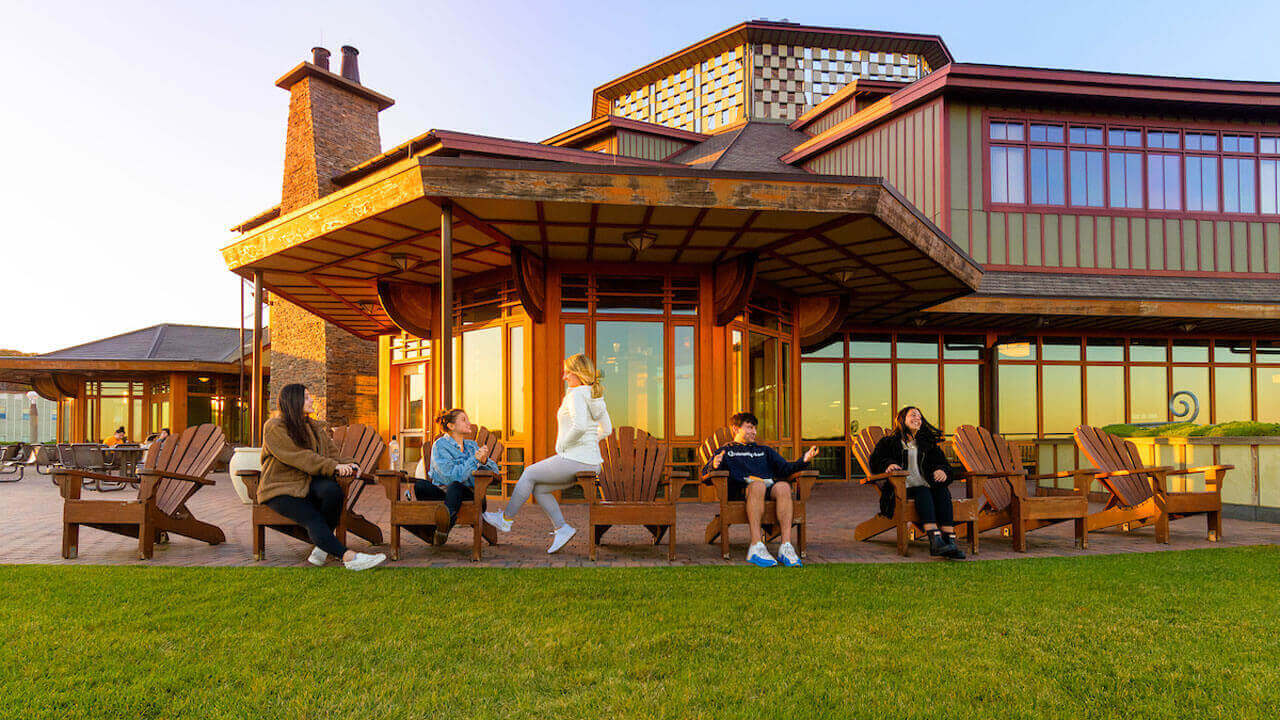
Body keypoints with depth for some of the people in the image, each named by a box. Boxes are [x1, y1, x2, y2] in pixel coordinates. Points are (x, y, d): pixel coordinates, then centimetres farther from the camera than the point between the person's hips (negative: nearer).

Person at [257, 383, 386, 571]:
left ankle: (321, 546, -20)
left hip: (308, 484, 5)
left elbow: (331, 453, 11)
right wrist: (333, 467, -27)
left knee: (333, 490, -30)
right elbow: (300, 457, -18)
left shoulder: (315, 427, 15)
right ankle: (348, 557, -38)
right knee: (313, 519, -29)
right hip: (281, 489, -5)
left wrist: (344, 466, -13)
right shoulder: (274, 428, -7)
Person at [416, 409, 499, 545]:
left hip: (466, 493, 2)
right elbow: (452, 475, -16)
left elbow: (494, 470, 8)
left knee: (455, 486, -34)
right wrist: (475, 459, -23)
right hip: (442, 491, -2)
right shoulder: (440, 445, -2)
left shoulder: (472, 445, 14)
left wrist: (484, 461, -15)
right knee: (418, 485, -31)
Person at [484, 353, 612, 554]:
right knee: (538, 489, 18)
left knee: (530, 474, 12)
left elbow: (579, 426, -30)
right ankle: (562, 528, 12)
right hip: (591, 463, 9)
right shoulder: (596, 394, 13)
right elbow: (606, 429, 20)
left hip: (574, 460, -9)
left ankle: (506, 519, 26)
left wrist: (563, 445, -14)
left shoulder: (576, 394, -14)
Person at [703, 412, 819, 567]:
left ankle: (786, 546, -40)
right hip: (741, 488, -3)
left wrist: (804, 461, 6)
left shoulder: (764, 450, 37)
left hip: (771, 486, 3)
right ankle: (756, 547, -44)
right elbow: (705, 476, 11)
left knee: (783, 486, -32)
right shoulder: (725, 451, 25)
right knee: (758, 485, -38)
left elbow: (785, 468, 25)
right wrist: (714, 466, -13)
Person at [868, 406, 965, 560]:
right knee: (923, 492, -35)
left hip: (927, 485, 3)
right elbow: (876, 461, 4)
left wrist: (942, 471, -7)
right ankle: (935, 540, -52)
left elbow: (942, 462, 18)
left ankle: (950, 540, -43)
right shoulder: (888, 442, 17)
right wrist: (887, 466, -20)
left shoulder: (927, 444, 28)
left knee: (943, 492, -30)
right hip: (904, 488, -3)